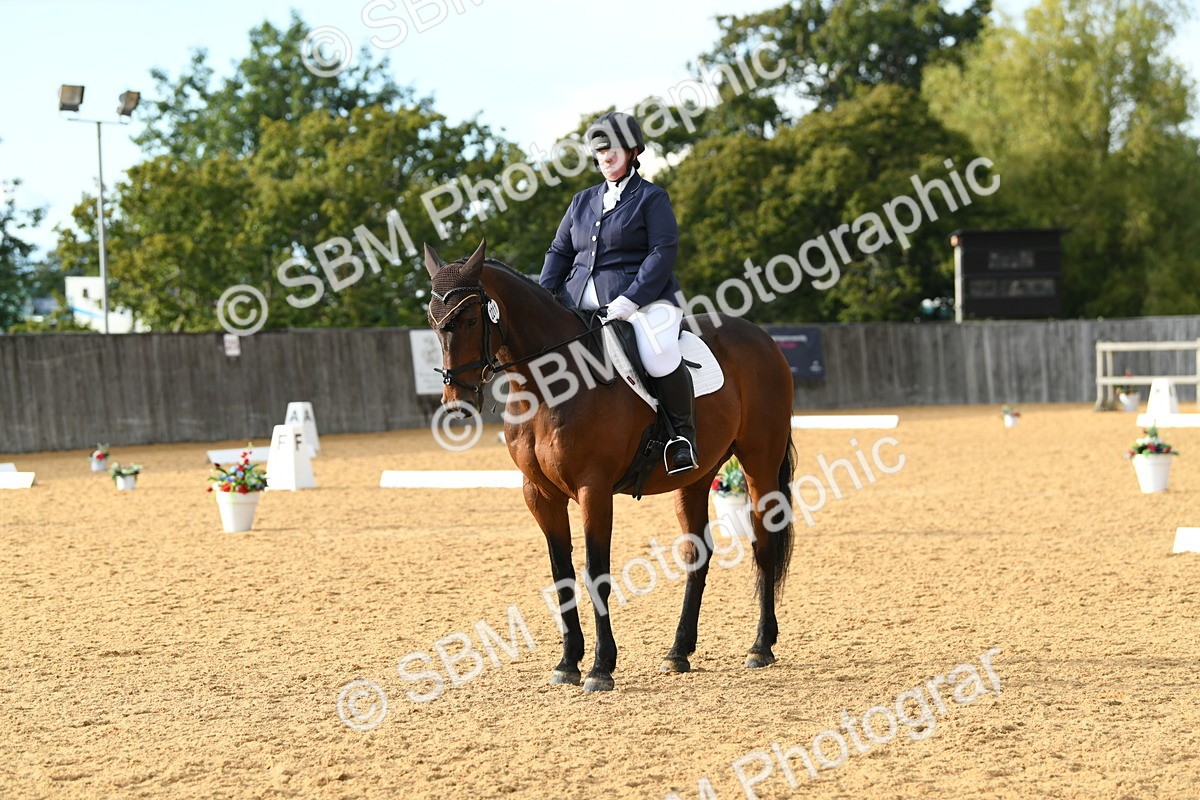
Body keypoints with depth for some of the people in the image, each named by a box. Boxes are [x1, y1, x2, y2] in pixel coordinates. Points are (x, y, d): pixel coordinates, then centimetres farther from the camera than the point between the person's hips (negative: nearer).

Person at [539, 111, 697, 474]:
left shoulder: (651, 197, 2)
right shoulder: (582, 202, 20)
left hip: (643, 298, -6)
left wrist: (630, 300, -20)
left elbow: (663, 253, -8)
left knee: (658, 354, -34)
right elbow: (559, 252, 21)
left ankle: (683, 431, -14)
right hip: (582, 303, 6)